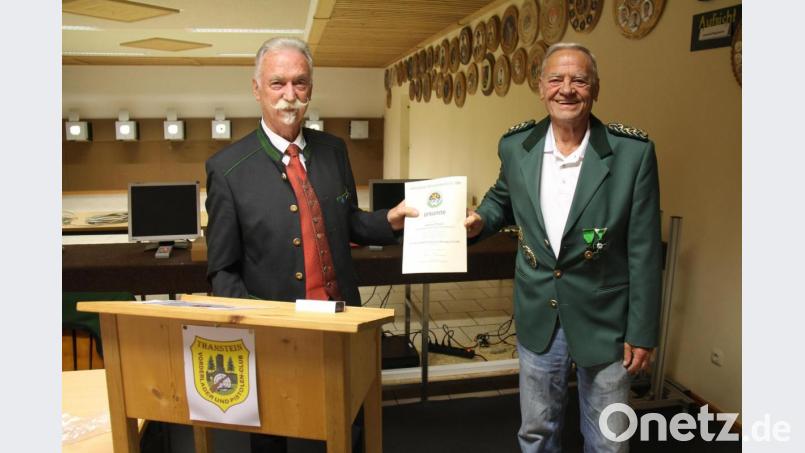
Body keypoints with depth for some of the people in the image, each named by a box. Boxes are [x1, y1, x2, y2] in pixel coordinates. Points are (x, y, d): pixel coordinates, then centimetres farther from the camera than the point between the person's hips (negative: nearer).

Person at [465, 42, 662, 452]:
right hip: (538, 318, 3)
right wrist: (479, 220, -7)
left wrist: (642, 332, -6)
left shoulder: (633, 152, -14)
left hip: (604, 321, -2)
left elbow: (644, 250, -10)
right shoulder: (516, 146, -4)